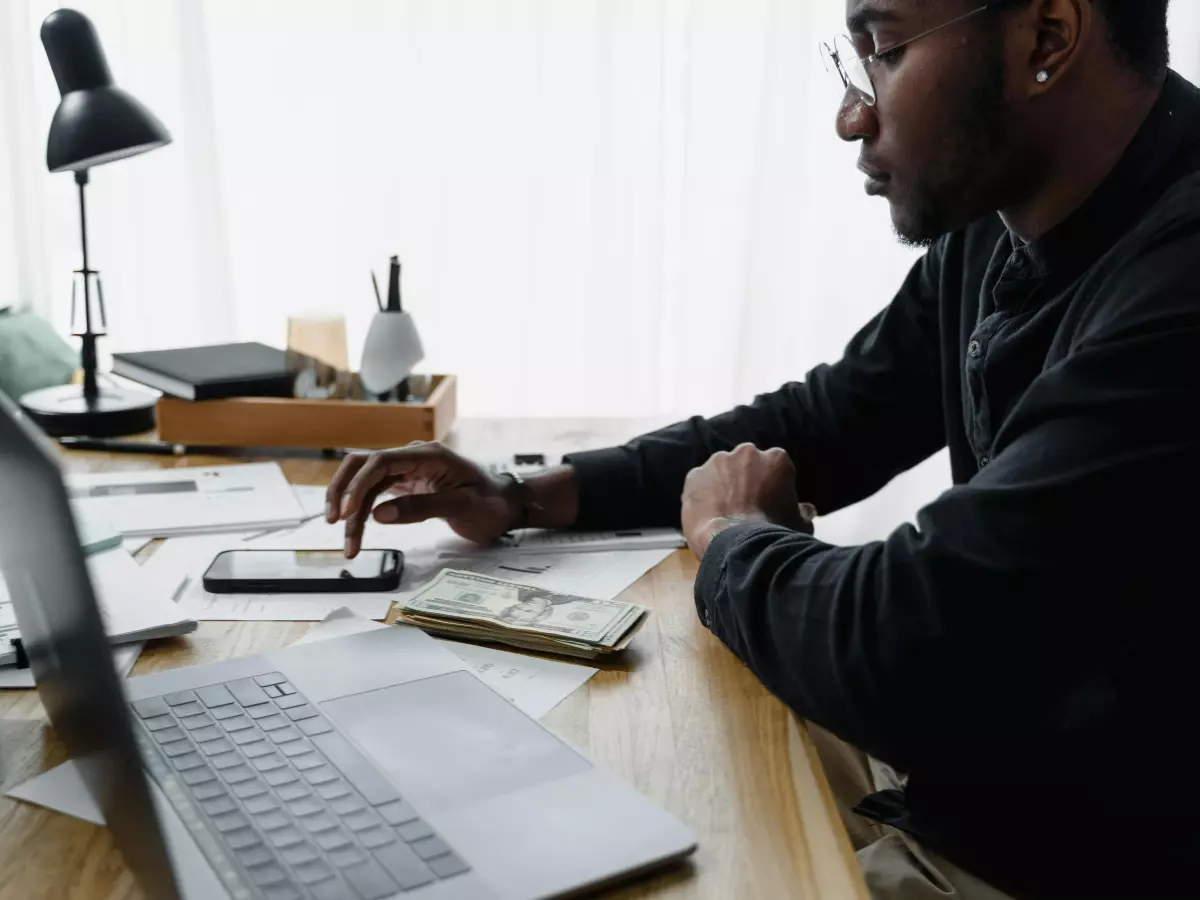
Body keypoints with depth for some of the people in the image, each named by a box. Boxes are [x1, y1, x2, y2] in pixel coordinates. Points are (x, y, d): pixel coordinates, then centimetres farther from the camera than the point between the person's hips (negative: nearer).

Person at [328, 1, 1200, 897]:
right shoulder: (999, 232, 1)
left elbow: (902, 653, -33)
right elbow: (821, 421, 10)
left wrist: (732, 539, -10)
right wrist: (526, 498, 0)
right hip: (944, 771, 7)